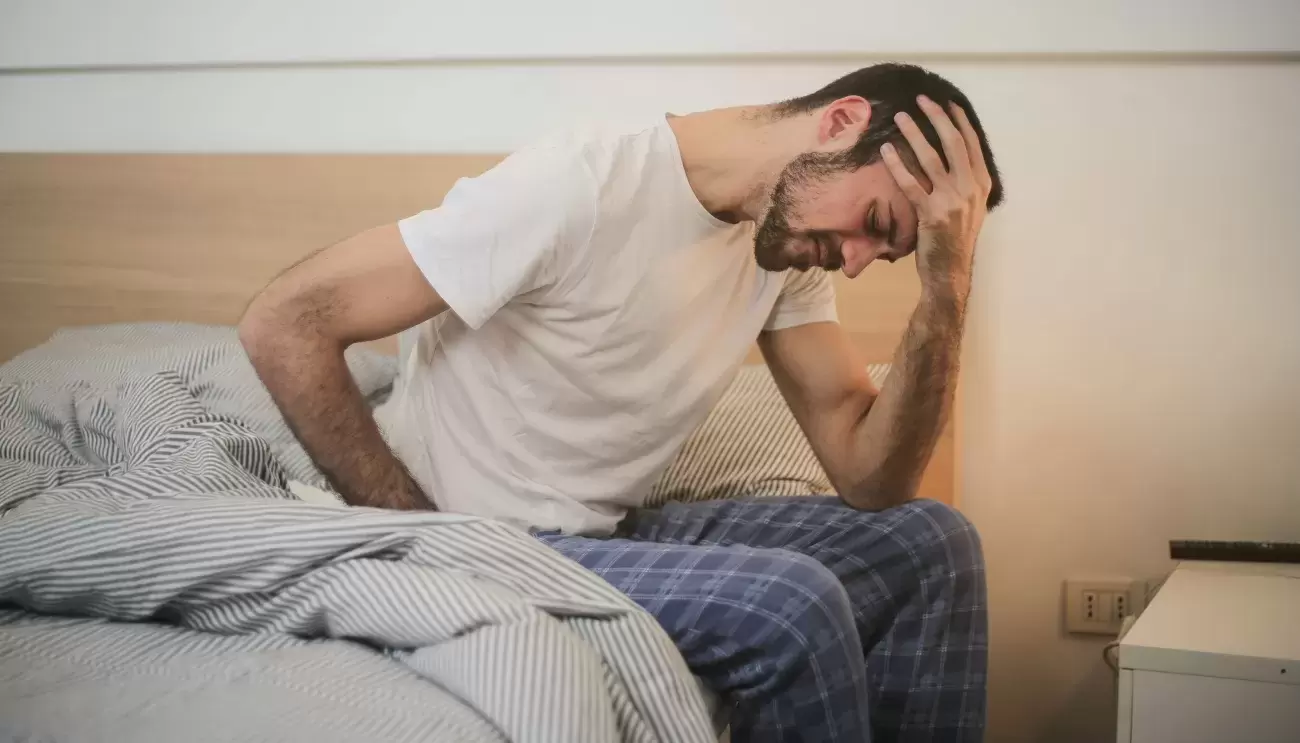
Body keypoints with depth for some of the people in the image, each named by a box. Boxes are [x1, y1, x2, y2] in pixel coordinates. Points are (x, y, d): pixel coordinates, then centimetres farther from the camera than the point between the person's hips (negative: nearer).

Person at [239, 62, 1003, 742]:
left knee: (928, 545, 0)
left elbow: (870, 479, -3)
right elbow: (285, 325, -23)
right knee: (791, 607, -26)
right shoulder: (580, 185, -24)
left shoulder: (790, 236, 0)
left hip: (614, 534, 8)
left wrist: (948, 281, -15)